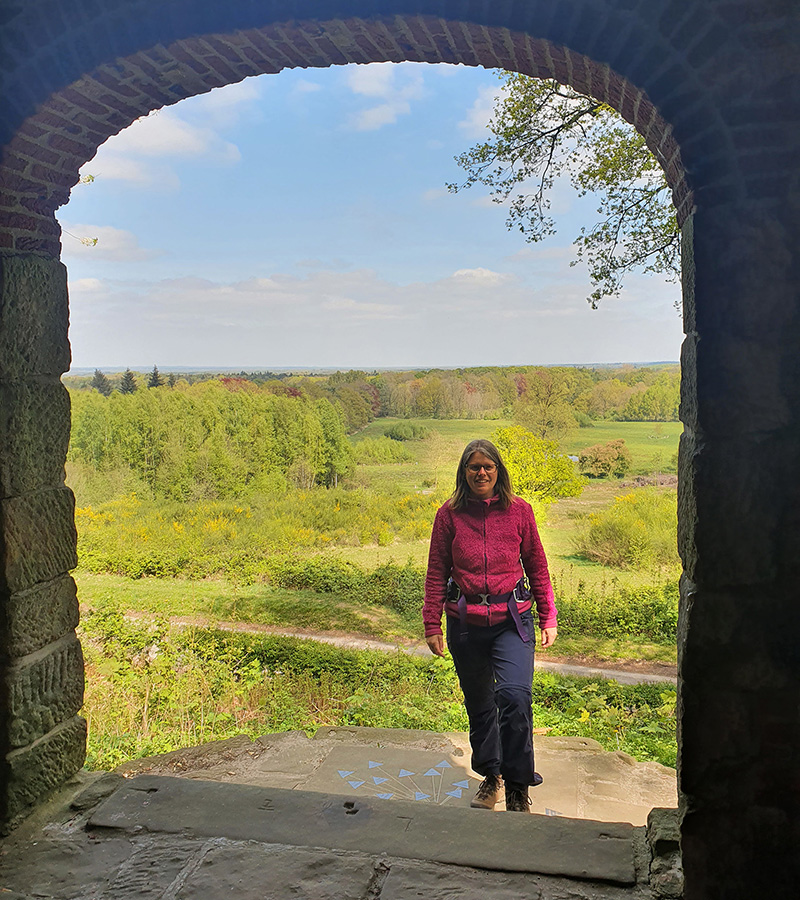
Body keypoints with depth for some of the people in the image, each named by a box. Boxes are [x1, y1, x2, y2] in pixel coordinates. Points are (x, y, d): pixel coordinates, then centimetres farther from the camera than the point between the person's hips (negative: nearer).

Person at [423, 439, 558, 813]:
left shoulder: (519, 511, 1)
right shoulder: (449, 514, 1)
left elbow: (537, 567, 9)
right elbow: (436, 573, 6)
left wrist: (548, 619, 7)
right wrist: (432, 625, 3)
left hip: (512, 620, -1)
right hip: (466, 623, 2)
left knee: (514, 695, -18)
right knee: (478, 704, 13)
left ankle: (517, 788, 0)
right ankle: (490, 776, 37)